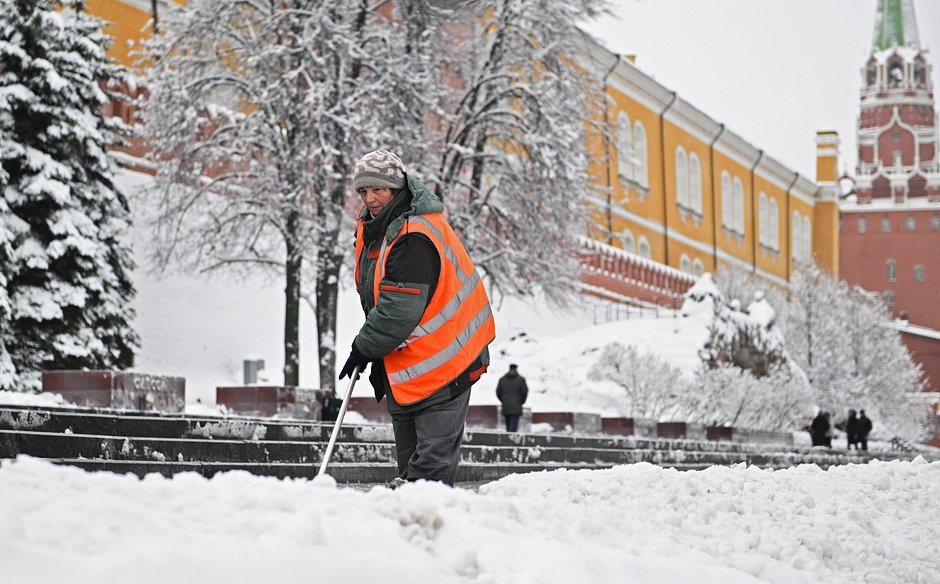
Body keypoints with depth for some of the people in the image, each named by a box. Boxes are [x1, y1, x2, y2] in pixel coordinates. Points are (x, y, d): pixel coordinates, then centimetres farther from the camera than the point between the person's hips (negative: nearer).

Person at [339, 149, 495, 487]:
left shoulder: (415, 238, -24)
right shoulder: (372, 226, 9)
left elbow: (398, 311, -26)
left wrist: (364, 349, -13)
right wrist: (376, 357, 14)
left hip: (439, 362, -10)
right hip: (403, 367, 10)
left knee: (432, 463, -10)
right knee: (408, 455, 16)